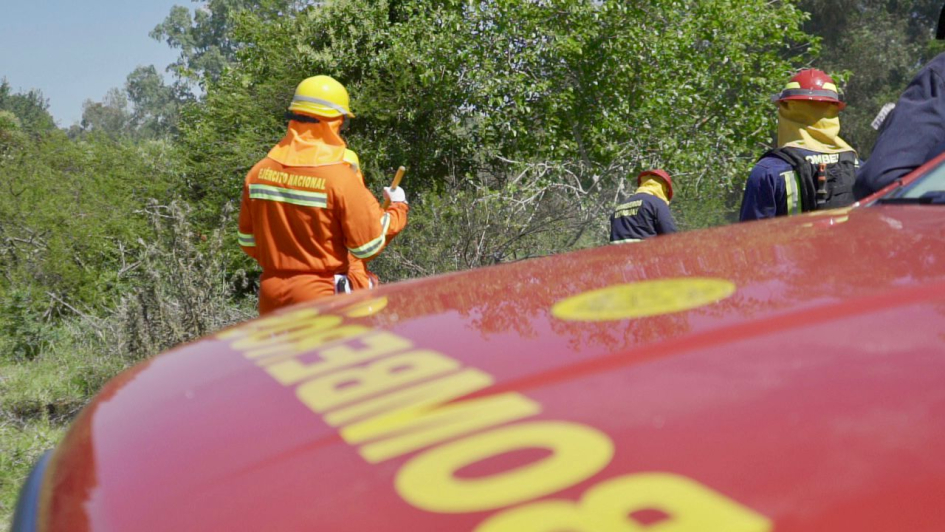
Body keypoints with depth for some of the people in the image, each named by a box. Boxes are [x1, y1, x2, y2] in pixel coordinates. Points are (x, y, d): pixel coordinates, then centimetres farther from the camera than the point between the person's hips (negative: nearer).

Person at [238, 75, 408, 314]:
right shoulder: (339, 178, -15)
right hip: (322, 296, -5)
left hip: (271, 294, 5)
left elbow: (247, 241, 8)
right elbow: (368, 245, -8)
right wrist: (398, 207, 8)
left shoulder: (258, 172, 1)